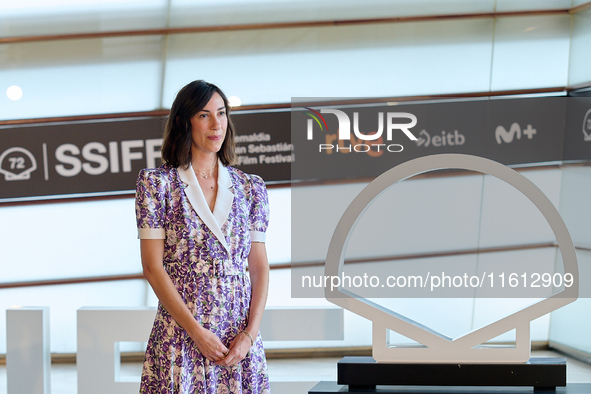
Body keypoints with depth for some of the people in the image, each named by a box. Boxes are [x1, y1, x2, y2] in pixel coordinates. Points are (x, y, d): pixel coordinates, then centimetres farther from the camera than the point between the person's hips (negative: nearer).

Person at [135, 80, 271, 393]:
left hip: (240, 340, 3)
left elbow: (260, 268, 6)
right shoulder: (157, 183, -2)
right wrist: (197, 332, -13)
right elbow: (152, 267, -7)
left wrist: (250, 333, -7)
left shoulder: (250, 188, 7)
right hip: (180, 332, -2)